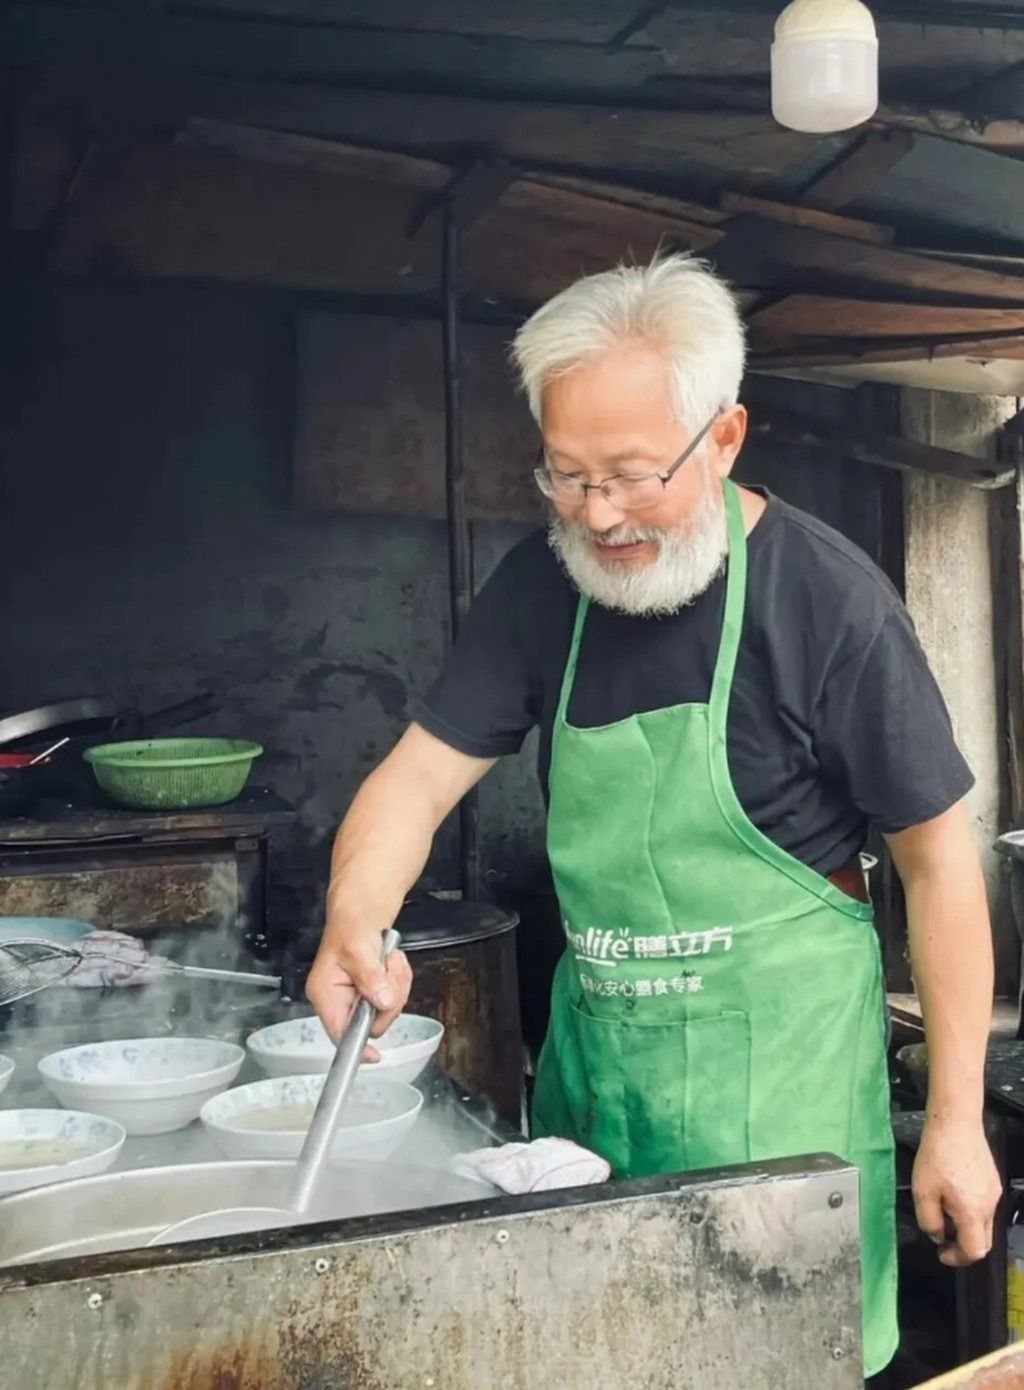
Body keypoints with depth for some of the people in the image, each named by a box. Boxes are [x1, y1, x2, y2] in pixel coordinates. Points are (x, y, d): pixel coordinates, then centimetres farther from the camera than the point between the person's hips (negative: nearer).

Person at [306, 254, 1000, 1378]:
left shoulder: (828, 600, -16)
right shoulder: (543, 582, -1)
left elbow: (936, 857, -11)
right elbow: (422, 774, -3)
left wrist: (954, 1120, -9)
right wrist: (354, 924, -24)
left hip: (771, 1052, -5)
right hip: (592, 1029, 5)